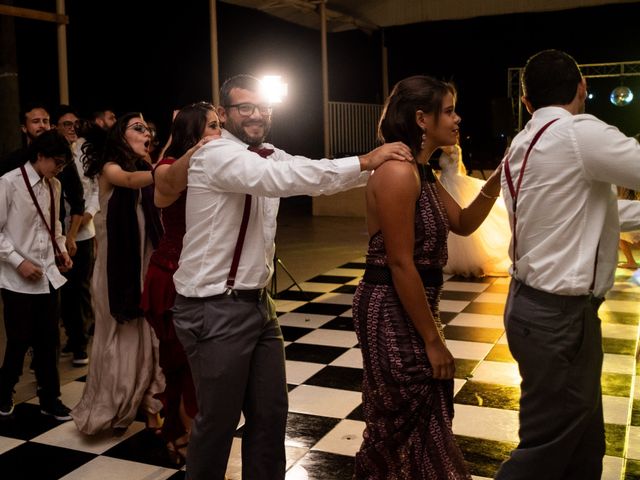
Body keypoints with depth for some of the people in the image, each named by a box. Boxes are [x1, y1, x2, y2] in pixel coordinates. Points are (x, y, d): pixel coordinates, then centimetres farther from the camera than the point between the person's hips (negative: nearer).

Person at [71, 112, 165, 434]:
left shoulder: (143, 168, 13)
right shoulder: (109, 169, -8)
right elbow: (129, 180, -31)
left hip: (146, 263, 5)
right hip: (118, 266, -5)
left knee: (149, 335, 4)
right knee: (121, 337, 4)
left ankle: (149, 407, 14)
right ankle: (106, 410, 22)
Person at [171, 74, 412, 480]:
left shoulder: (271, 156, 10)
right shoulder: (216, 155, -17)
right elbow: (281, 179, -32)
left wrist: (380, 167, -9)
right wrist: (365, 161, -31)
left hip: (257, 302, 8)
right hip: (215, 309, -8)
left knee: (271, 412, 15)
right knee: (219, 419, 6)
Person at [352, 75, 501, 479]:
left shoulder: (423, 173, 10)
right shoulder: (398, 172, -21)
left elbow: (463, 223, 16)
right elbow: (401, 265, -23)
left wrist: (497, 180, 0)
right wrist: (432, 339, -19)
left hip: (411, 305, 10)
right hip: (391, 309, -10)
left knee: (408, 422, 22)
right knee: (414, 422, 5)